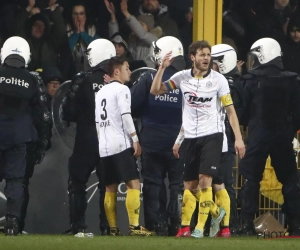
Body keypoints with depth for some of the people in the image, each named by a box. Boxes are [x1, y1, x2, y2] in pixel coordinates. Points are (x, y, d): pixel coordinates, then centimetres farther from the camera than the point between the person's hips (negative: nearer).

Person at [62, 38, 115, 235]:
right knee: (107, 185, 10)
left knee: (77, 182, 7)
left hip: (86, 141, -2)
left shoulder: (85, 82, -10)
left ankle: (78, 225, -2)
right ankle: (107, 226, 6)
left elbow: (70, 112, -8)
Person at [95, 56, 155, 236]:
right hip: (121, 145, -8)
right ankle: (134, 226, -18)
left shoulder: (101, 92, 19)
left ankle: (113, 228, 7)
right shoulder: (121, 90, -5)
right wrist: (135, 139, -14)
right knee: (133, 184, -10)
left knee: (111, 188, 9)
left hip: (104, 147, 8)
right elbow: (126, 115, -16)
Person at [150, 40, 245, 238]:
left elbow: (230, 110, -4)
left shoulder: (219, 80, -6)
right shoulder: (182, 77, 2)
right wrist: (162, 68, -11)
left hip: (212, 135, -4)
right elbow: (155, 91, 2)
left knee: (205, 179, -16)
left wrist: (238, 138, -10)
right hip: (190, 137, 4)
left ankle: (201, 226, -9)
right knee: (190, 185, 7)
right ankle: (216, 212, 30)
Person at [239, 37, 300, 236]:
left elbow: (244, 111, -2)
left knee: (251, 179, 3)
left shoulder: (253, 81, -7)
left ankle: (247, 224, -4)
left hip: (258, 136, -2)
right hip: (283, 136, 2)